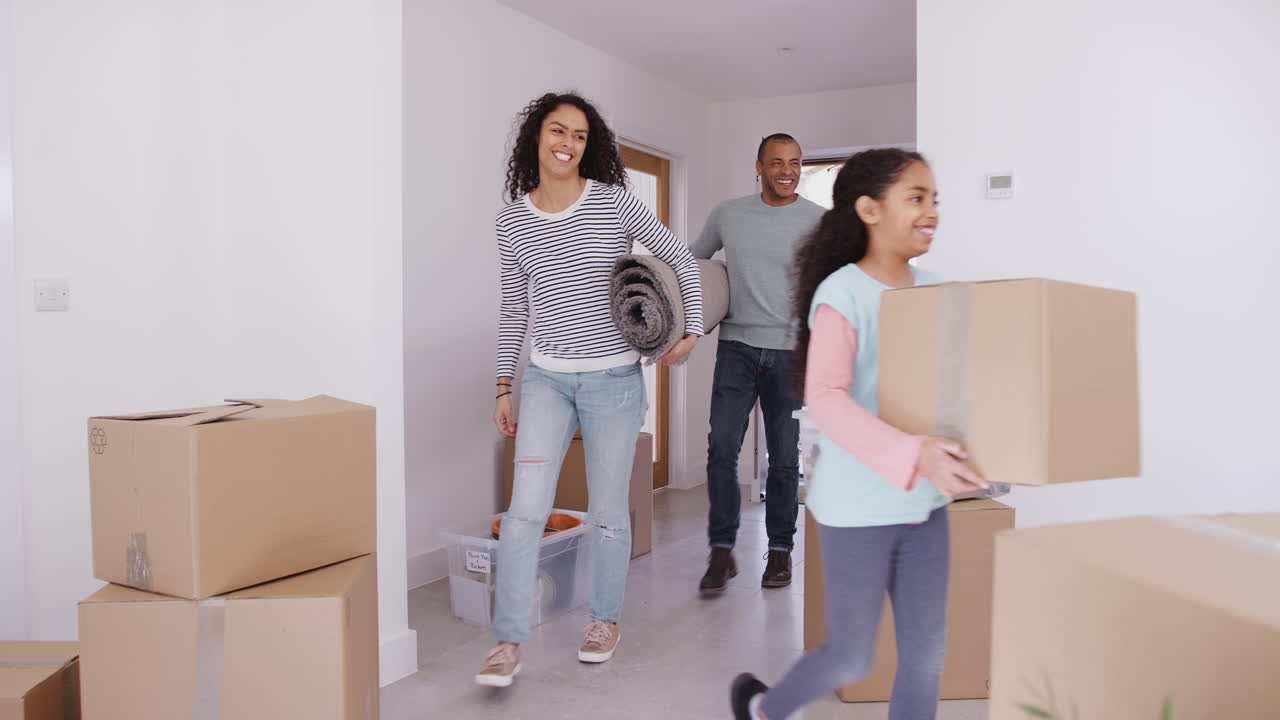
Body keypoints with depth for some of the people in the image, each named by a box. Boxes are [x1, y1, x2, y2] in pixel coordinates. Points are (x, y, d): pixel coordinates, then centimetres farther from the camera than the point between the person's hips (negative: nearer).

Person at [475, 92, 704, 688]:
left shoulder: (615, 203, -4)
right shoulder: (512, 219, 4)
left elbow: (681, 259, 6)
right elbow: (512, 308, 10)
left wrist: (691, 331, 0)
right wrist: (503, 385, 9)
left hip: (614, 377, -1)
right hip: (546, 378, 2)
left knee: (608, 512, 7)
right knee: (525, 510, -7)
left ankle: (605, 620, 28)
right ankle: (509, 643, 4)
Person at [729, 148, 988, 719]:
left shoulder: (933, 291, 4)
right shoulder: (842, 293, -16)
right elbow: (825, 400, -28)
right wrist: (915, 454, -39)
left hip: (925, 503, 6)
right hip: (858, 506, -6)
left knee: (926, 655, 11)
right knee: (850, 660, 8)